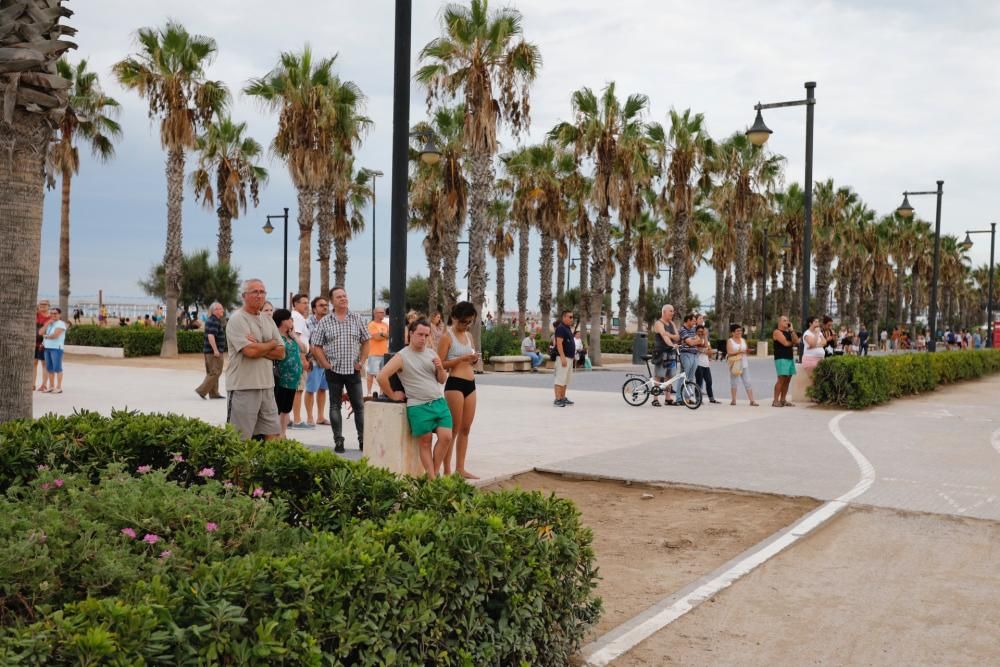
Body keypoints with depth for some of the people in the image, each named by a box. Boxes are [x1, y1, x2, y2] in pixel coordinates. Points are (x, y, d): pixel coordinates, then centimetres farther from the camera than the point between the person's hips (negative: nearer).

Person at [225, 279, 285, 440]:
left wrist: (258, 347, -10)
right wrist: (271, 344, -2)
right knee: (242, 440, -1)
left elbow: (281, 353, 7)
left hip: (267, 385, 7)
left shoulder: (268, 321, 14)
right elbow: (250, 351, -20)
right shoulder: (237, 320, -8)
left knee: (273, 435, 10)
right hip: (243, 387, -7)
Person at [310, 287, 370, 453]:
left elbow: (366, 342, 9)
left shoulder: (357, 319, 5)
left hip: (353, 371, 1)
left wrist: (361, 362, 0)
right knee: (335, 406, 6)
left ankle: (362, 440, 11)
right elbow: (316, 347, 2)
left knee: (359, 406, 3)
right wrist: (326, 365, -6)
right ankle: (338, 441, 13)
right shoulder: (324, 322, 1)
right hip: (334, 371, -1)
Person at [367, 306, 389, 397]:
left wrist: (381, 334, -7)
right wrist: (386, 335, -2)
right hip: (374, 353, -6)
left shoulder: (385, 324, 15)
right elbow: (376, 337, -15)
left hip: (384, 353, 6)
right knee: (372, 373, -3)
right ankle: (369, 392, 1)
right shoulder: (372, 325, -5)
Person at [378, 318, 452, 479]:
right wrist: (392, 395, -5)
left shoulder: (432, 353, 14)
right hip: (418, 407, -5)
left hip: (439, 402, 5)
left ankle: (435, 473, 8)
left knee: (446, 437, -6)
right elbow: (382, 376, -12)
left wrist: (440, 368, -2)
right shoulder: (402, 356, -4)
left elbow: (442, 380, 18)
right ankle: (432, 479, 4)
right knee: (425, 443, -2)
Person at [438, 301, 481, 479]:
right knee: (453, 429, -3)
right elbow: (441, 364, -13)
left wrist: (474, 360, 3)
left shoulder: (469, 336, 15)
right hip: (455, 384, -7)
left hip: (471, 384, 8)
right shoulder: (447, 337, -7)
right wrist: (461, 358, -19)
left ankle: (460, 468, 16)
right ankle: (447, 471, 3)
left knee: (465, 428, 9)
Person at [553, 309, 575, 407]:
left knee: (566, 380, 13)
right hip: (563, 357, -10)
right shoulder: (561, 328, -13)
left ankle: (563, 398, 19)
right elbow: (559, 343, -21)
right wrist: (563, 357, -26)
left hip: (569, 358, 10)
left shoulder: (568, 328, 17)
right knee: (560, 379, -10)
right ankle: (557, 399, -11)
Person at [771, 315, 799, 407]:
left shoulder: (788, 332, 19)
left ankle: (783, 400, 10)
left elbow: (796, 341, 5)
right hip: (781, 358, -8)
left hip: (790, 357, 8)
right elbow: (785, 343, -16)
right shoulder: (777, 332, -6)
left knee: (787, 379, 6)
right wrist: (793, 342, 4)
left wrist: (792, 330, 0)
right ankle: (775, 401, -13)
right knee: (781, 379, -14)